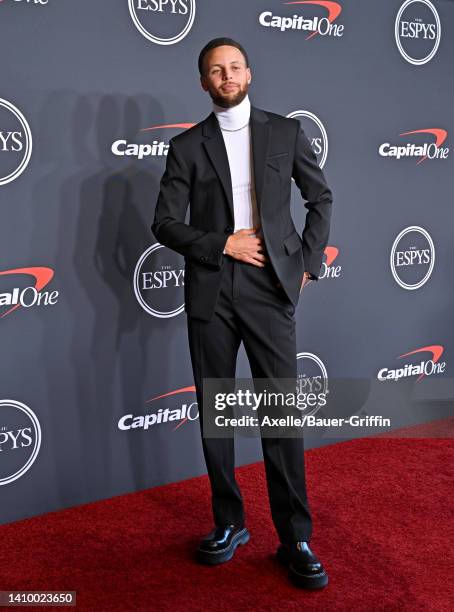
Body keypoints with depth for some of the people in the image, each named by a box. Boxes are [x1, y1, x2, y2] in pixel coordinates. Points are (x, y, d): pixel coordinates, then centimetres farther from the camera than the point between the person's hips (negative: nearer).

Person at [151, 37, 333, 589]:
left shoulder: (286, 132, 8)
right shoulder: (186, 146, 7)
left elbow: (320, 198, 15)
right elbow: (165, 224, 3)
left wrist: (309, 262, 5)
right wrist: (223, 244, -10)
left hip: (270, 287, -1)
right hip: (210, 294, 1)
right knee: (214, 414, 7)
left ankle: (295, 539, 10)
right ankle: (228, 524, 24)